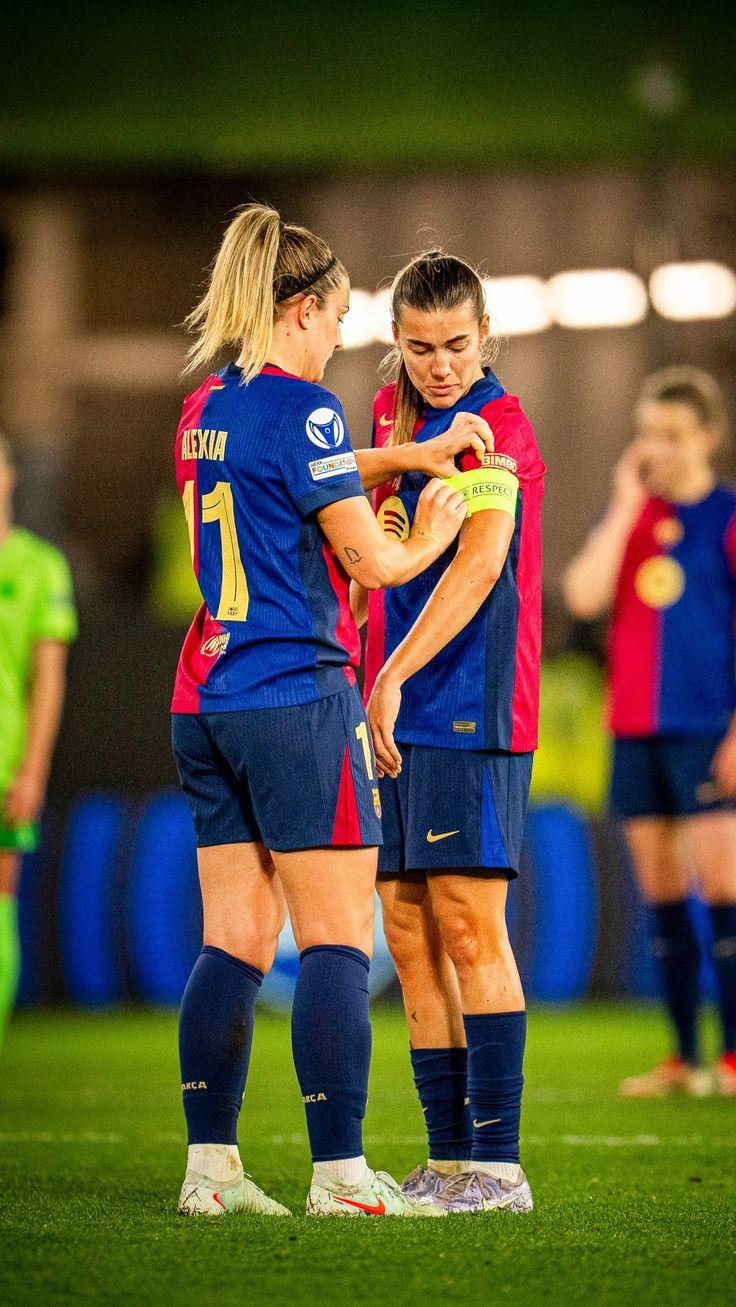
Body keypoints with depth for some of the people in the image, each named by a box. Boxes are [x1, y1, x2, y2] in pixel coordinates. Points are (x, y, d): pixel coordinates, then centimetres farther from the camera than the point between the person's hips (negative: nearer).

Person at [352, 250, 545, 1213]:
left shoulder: (491, 426, -11)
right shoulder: (396, 414, 16)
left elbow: (479, 563, -25)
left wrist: (394, 677, -34)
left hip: (470, 708, -8)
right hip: (398, 713, 8)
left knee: (468, 924, -9)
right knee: (410, 932, 7)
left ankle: (498, 1161, -6)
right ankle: (449, 1159, 11)